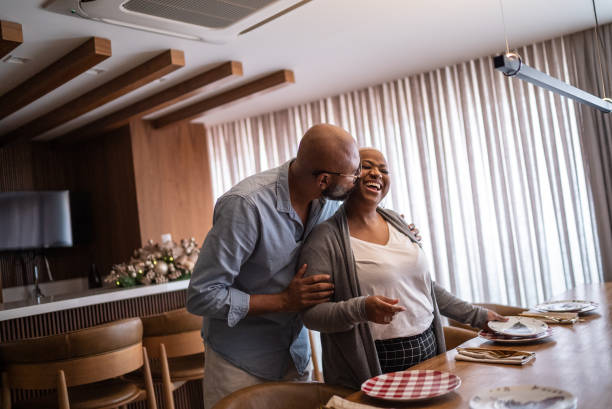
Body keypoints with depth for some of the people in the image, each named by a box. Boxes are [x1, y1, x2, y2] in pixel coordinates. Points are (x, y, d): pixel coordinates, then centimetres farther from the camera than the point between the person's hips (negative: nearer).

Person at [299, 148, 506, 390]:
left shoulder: (396, 222, 8)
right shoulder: (327, 237, -12)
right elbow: (311, 313, -16)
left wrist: (477, 316, 16)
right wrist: (361, 309, -32)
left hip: (428, 351, 6)